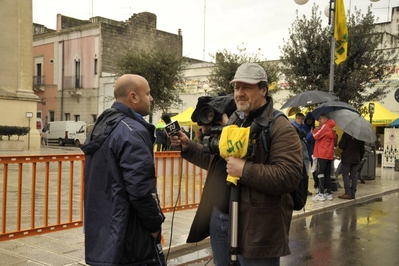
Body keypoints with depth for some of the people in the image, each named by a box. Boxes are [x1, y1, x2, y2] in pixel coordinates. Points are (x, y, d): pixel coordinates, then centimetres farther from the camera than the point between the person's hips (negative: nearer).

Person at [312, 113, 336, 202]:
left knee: (320, 174, -7)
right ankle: (329, 193, 10)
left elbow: (316, 135, -12)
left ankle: (321, 194, -10)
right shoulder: (331, 129, 19)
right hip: (329, 155, 8)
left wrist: (316, 129, 2)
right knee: (327, 174, 10)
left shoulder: (324, 127, -8)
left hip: (322, 154, -8)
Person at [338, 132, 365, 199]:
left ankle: (348, 193, -4)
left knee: (345, 175, 0)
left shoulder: (346, 134, -12)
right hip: (356, 160, 5)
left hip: (346, 159, -5)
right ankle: (353, 193, 9)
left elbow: (341, 146, -16)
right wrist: (360, 158, 21)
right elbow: (362, 150, 11)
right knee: (354, 176, 8)